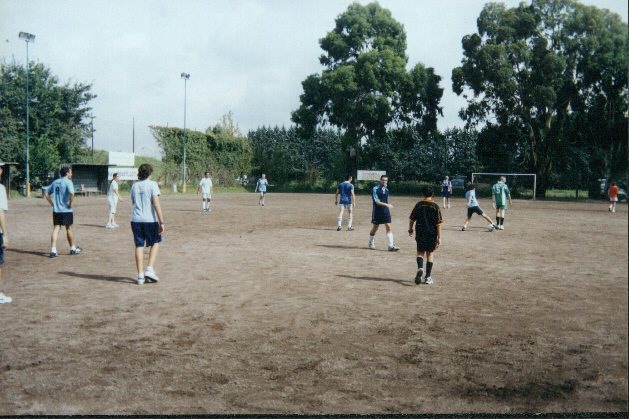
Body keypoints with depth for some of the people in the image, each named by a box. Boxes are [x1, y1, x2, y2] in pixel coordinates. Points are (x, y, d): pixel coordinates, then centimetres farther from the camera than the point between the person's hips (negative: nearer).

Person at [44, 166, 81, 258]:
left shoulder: (55, 182, 12)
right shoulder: (68, 182, -9)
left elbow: (46, 193, 15)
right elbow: (71, 193, -27)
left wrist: (51, 203, 12)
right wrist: (71, 203, -14)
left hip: (56, 210, 5)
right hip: (66, 210, -5)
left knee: (56, 229, 4)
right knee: (69, 228, 9)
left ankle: (53, 250, -7)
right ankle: (73, 249, 23)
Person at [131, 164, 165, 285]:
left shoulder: (134, 185, 10)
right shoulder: (152, 184, -6)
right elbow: (156, 204, -14)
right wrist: (161, 222, -15)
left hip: (136, 220, 4)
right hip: (150, 220, -4)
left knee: (139, 246, 8)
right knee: (155, 243, 14)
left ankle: (140, 275, 7)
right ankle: (149, 269, 1)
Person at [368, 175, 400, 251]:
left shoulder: (386, 189, 9)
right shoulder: (375, 189, -10)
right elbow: (376, 201, -19)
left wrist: (389, 208, 17)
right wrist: (386, 204, -30)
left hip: (386, 211, 5)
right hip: (377, 211, -5)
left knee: (389, 227, -5)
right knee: (375, 228, 7)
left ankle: (391, 246, -8)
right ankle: (371, 243, 29)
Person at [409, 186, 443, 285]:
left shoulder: (418, 205, -2)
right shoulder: (435, 206, -7)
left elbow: (411, 219, 4)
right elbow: (438, 223, -9)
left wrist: (410, 230, 22)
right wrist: (439, 238, -4)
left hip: (420, 233, 0)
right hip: (432, 234, 0)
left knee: (420, 252, 13)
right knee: (429, 254, 12)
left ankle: (420, 267, -17)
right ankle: (428, 277, 14)